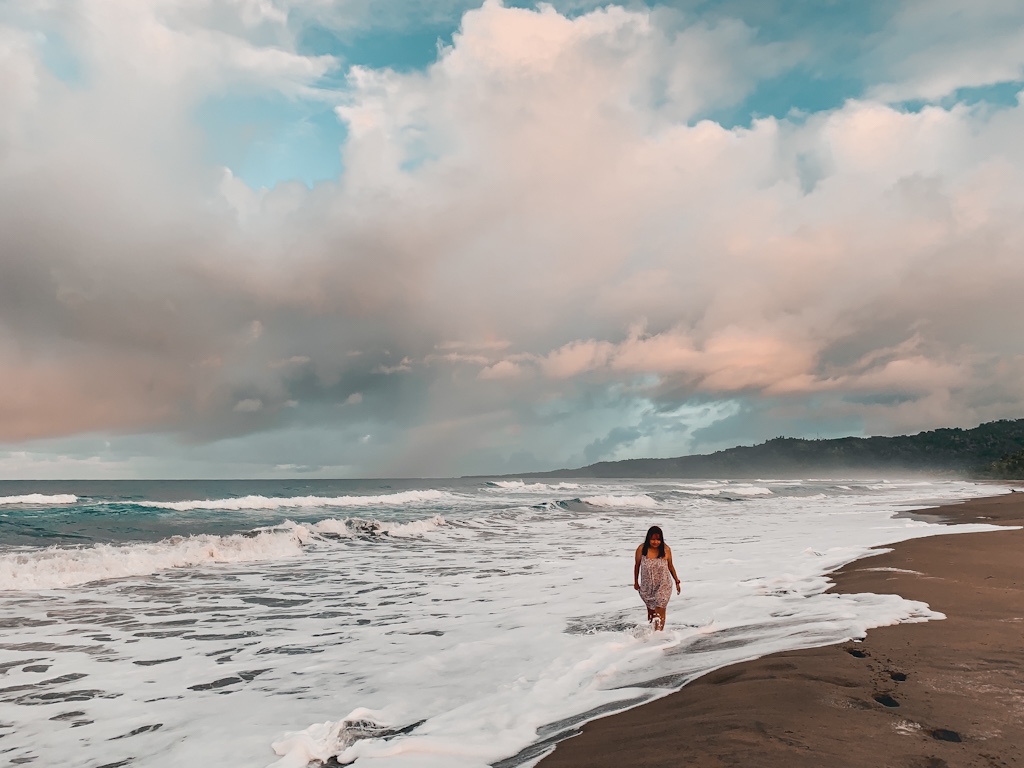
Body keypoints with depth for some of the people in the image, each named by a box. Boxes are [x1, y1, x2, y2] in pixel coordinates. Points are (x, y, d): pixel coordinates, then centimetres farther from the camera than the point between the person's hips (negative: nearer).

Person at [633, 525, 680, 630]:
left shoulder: (665, 549, -12)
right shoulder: (641, 549, -13)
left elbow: (670, 566, 3)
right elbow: (637, 565, 2)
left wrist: (677, 582, 8)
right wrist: (636, 582, 9)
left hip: (663, 586, -1)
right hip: (647, 587, 1)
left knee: (660, 612, -8)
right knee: (650, 611, 15)